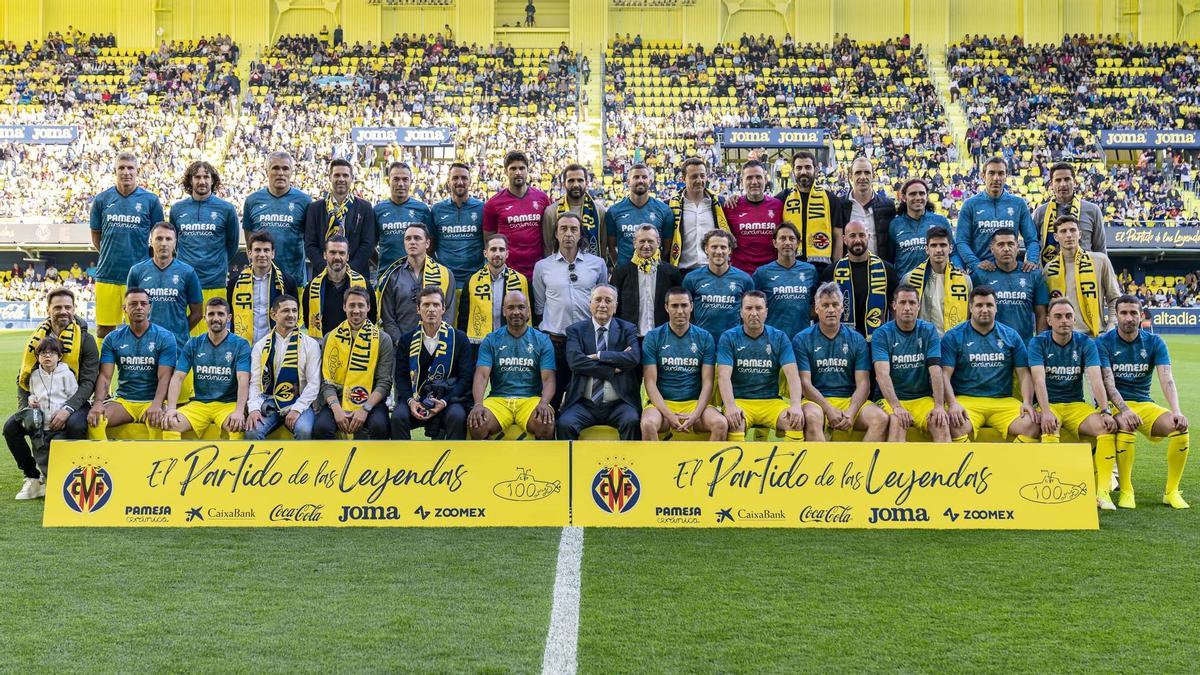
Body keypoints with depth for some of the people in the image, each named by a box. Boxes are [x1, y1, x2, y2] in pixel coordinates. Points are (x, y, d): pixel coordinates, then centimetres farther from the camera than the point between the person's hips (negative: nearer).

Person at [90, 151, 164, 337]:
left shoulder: (150, 200, 2)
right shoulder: (102, 199, 7)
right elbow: (96, 236, 15)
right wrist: (111, 256, 10)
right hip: (107, 274, 2)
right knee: (104, 328, 5)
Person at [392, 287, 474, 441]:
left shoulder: (459, 338, 3)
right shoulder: (408, 340, 9)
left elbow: (465, 377, -1)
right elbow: (401, 376, 7)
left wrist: (444, 402, -16)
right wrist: (410, 401, -14)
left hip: (448, 399, -1)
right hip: (415, 398, 2)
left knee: (457, 417, -33)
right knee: (398, 417, -29)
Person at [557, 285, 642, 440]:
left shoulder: (628, 329, 10)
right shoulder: (575, 330, 8)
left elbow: (634, 358, -9)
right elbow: (575, 361, -9)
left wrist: (598, 356, -11)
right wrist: (613, 370, -11)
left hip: (618, 404, 0)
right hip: (584, 404, 0)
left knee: (632, 421, -30)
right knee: (565, 423, -27)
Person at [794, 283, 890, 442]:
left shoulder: (857, 340, 11)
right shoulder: (802, 340, 5)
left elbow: (863, 384, 4)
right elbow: (805, 383, -3)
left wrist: (851, 412, -14)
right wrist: (829, 410, -17)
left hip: (851, 400, 3)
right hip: (817, 401, -2)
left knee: (881, 418, -26)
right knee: (812, 417, -37)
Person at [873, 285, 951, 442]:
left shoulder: (929, 331, 6)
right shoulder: (883, 333, -1)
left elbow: (935, 370, -5)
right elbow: (882, 373, -14)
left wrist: (939, 405, -20)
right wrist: (896, 407, -29)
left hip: (923, 398, 2)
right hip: (892, 399, -2)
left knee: (941, 423, -27)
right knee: (897, 423, -33)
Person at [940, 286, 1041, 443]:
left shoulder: (1011, 336, 14)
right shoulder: (953, 336, 6)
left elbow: (1024, 373, 11)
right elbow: (945, 375, -1)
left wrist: (1027, 402, -6)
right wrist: (953, 404, -16)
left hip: (1004, 401, 3)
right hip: (966, 400, -3)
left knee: (1033, 425, -24)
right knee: (955, 426, -36)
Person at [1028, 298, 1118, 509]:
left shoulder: (1086, 343, 3)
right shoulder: (1038, 343, -3)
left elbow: (1095, 379, -10)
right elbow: (1039, 379, -17)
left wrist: (1105, 410, -26)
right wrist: (1045, 412, -33)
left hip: (1076, 404, 2)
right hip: (1048, 404, -2)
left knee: (1107, 426, -26)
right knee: (1050, 429, -36)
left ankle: (1102, 491, -28)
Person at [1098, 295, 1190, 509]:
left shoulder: (1154, 343, 4)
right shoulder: (1104, 343, -4)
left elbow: (1166, 379, -10)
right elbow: (1108, 383, -15)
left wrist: (1176, 411, -28)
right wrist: (1124, 410, -33)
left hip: (1144, 403, 3)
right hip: (1114, 405, -3)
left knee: (1180, 426, -24)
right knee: (1126, 428, -38)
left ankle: (1171, 491, -11)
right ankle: (1125, 491, -22)